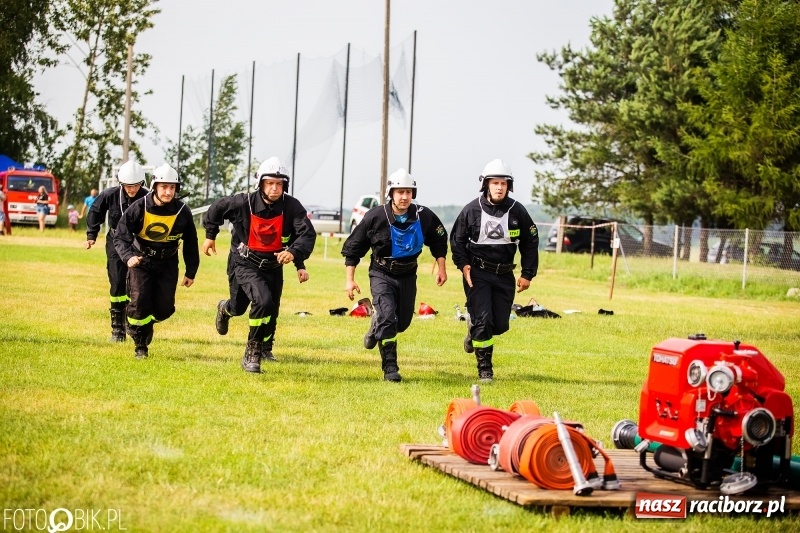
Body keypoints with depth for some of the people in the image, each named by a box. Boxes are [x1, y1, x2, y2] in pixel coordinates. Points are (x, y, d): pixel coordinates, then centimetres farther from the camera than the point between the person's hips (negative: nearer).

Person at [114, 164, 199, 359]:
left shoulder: (182, 212, -12)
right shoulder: (138, 208, -19)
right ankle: (140, 345, 8)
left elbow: (190, 243, 2)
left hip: (168, 263, 2)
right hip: (141, 260, -2)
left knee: (164, 308, -4)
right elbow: (120, 237, -17)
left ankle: (146, 323, 31)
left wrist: (190, 272, 6)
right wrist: (128, 257, -36)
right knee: (140, 302, -13)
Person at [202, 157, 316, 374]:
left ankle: (265, 346, 49)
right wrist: (210, 236, 10)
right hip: (246, 263, -3)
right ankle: (251, 353, -2)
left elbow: (308, 233, -28)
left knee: (271, 311, 16)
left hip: (273, 265, 3)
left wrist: (294, 252, -46)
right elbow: (216, 209, -2)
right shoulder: (244, 202, -20)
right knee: (263, 301, -24)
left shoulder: (292, 206, -18)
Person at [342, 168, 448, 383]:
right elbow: (353, 247, -6)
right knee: (388, 318, -19)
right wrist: (349, 279, -7)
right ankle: (390, 368, -13)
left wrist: (441, 267, 4)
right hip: (382, 275, -3)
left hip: (408, 276, 4)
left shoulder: (424, 216, -13)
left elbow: (439, 241, 9)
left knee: (402, 322, 13)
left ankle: (376, 329, 47)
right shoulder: (375, 217, -18)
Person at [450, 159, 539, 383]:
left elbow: (530, 243, 6)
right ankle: (484, 369, 1)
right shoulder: (472, 210, -7)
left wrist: (527, 274, 3)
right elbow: (457, 239, 4)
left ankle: (475, 330, 39)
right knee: (483, 320, -10)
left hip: (504, 274, 3)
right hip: (477, 273, -2)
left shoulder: (518, 211, -3)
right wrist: (463, 264, -10)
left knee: (500, 325, 4)